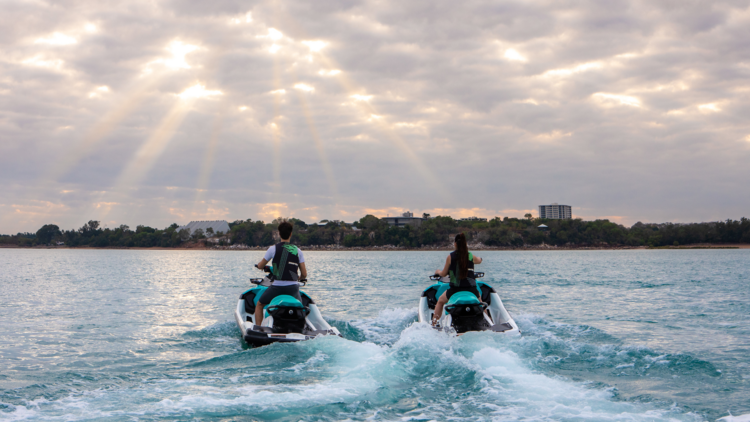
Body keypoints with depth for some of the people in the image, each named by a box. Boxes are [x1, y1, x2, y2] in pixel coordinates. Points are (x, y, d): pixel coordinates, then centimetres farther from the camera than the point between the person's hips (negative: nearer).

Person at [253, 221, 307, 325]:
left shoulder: (273, 248, -3)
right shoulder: (297, 250, 3)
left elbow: (260, 266, 6)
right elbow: (304, 274, 3)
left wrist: (262, 265, 31)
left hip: (277, 286, -2)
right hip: (293, 288, 2)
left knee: (259, 305, 20)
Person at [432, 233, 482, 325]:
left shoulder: (450, 257, -5)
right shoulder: (471, 256, -1)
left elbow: (443, 274, 4)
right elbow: (479, 260, 24)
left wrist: (438, 272, 28)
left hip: (455, 289, -1)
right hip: (471, 289, 2)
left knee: (440, 301, 27)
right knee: (480, 303, 35)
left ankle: (433, 325, 24)